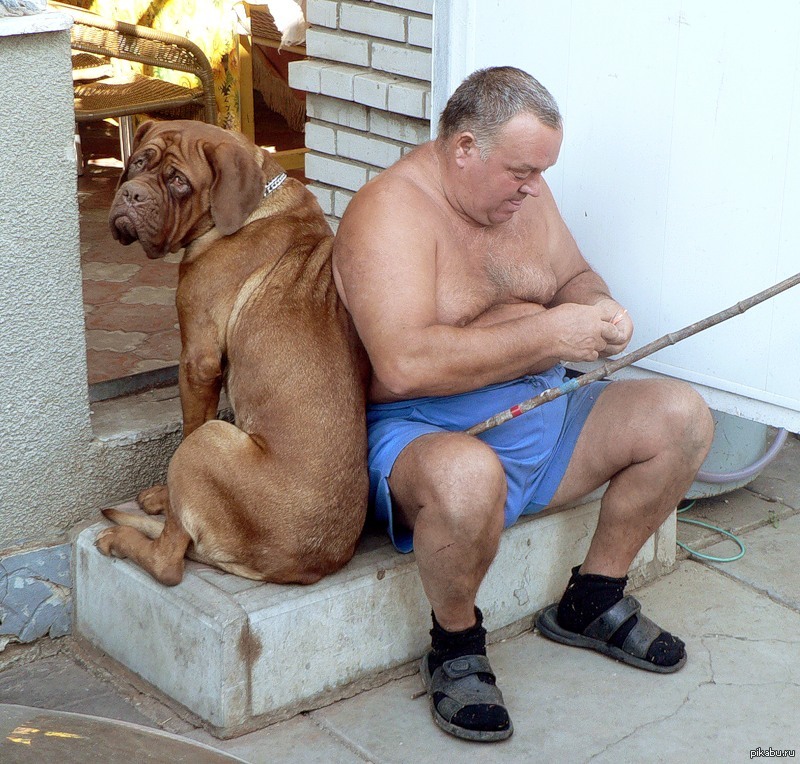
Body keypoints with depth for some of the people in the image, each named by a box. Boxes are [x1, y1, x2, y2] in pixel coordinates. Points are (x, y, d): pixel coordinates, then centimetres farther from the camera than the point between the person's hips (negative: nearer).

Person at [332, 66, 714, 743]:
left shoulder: (522, 191, 7)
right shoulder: (391, 212, -19)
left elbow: (573, 275, 22)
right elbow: (403, 365, -31)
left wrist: (597, 307, -5)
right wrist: (549, 333, -27)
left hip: (542, 412, 9)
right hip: (426, 430, -8)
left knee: (681, 415, -4)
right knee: (467, 477, -42)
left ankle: (592, 601, 13)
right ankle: (456, 646, -11)